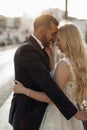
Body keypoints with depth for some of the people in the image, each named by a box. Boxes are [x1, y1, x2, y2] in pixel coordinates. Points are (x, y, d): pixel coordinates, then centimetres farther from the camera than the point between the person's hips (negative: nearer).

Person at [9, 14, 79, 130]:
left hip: (36, 113, 9)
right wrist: (74, 112, -28)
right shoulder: (27, 51, -24)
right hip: (27, 118, -9)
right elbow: (48, 85, -30)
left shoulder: (37, 49, 8)